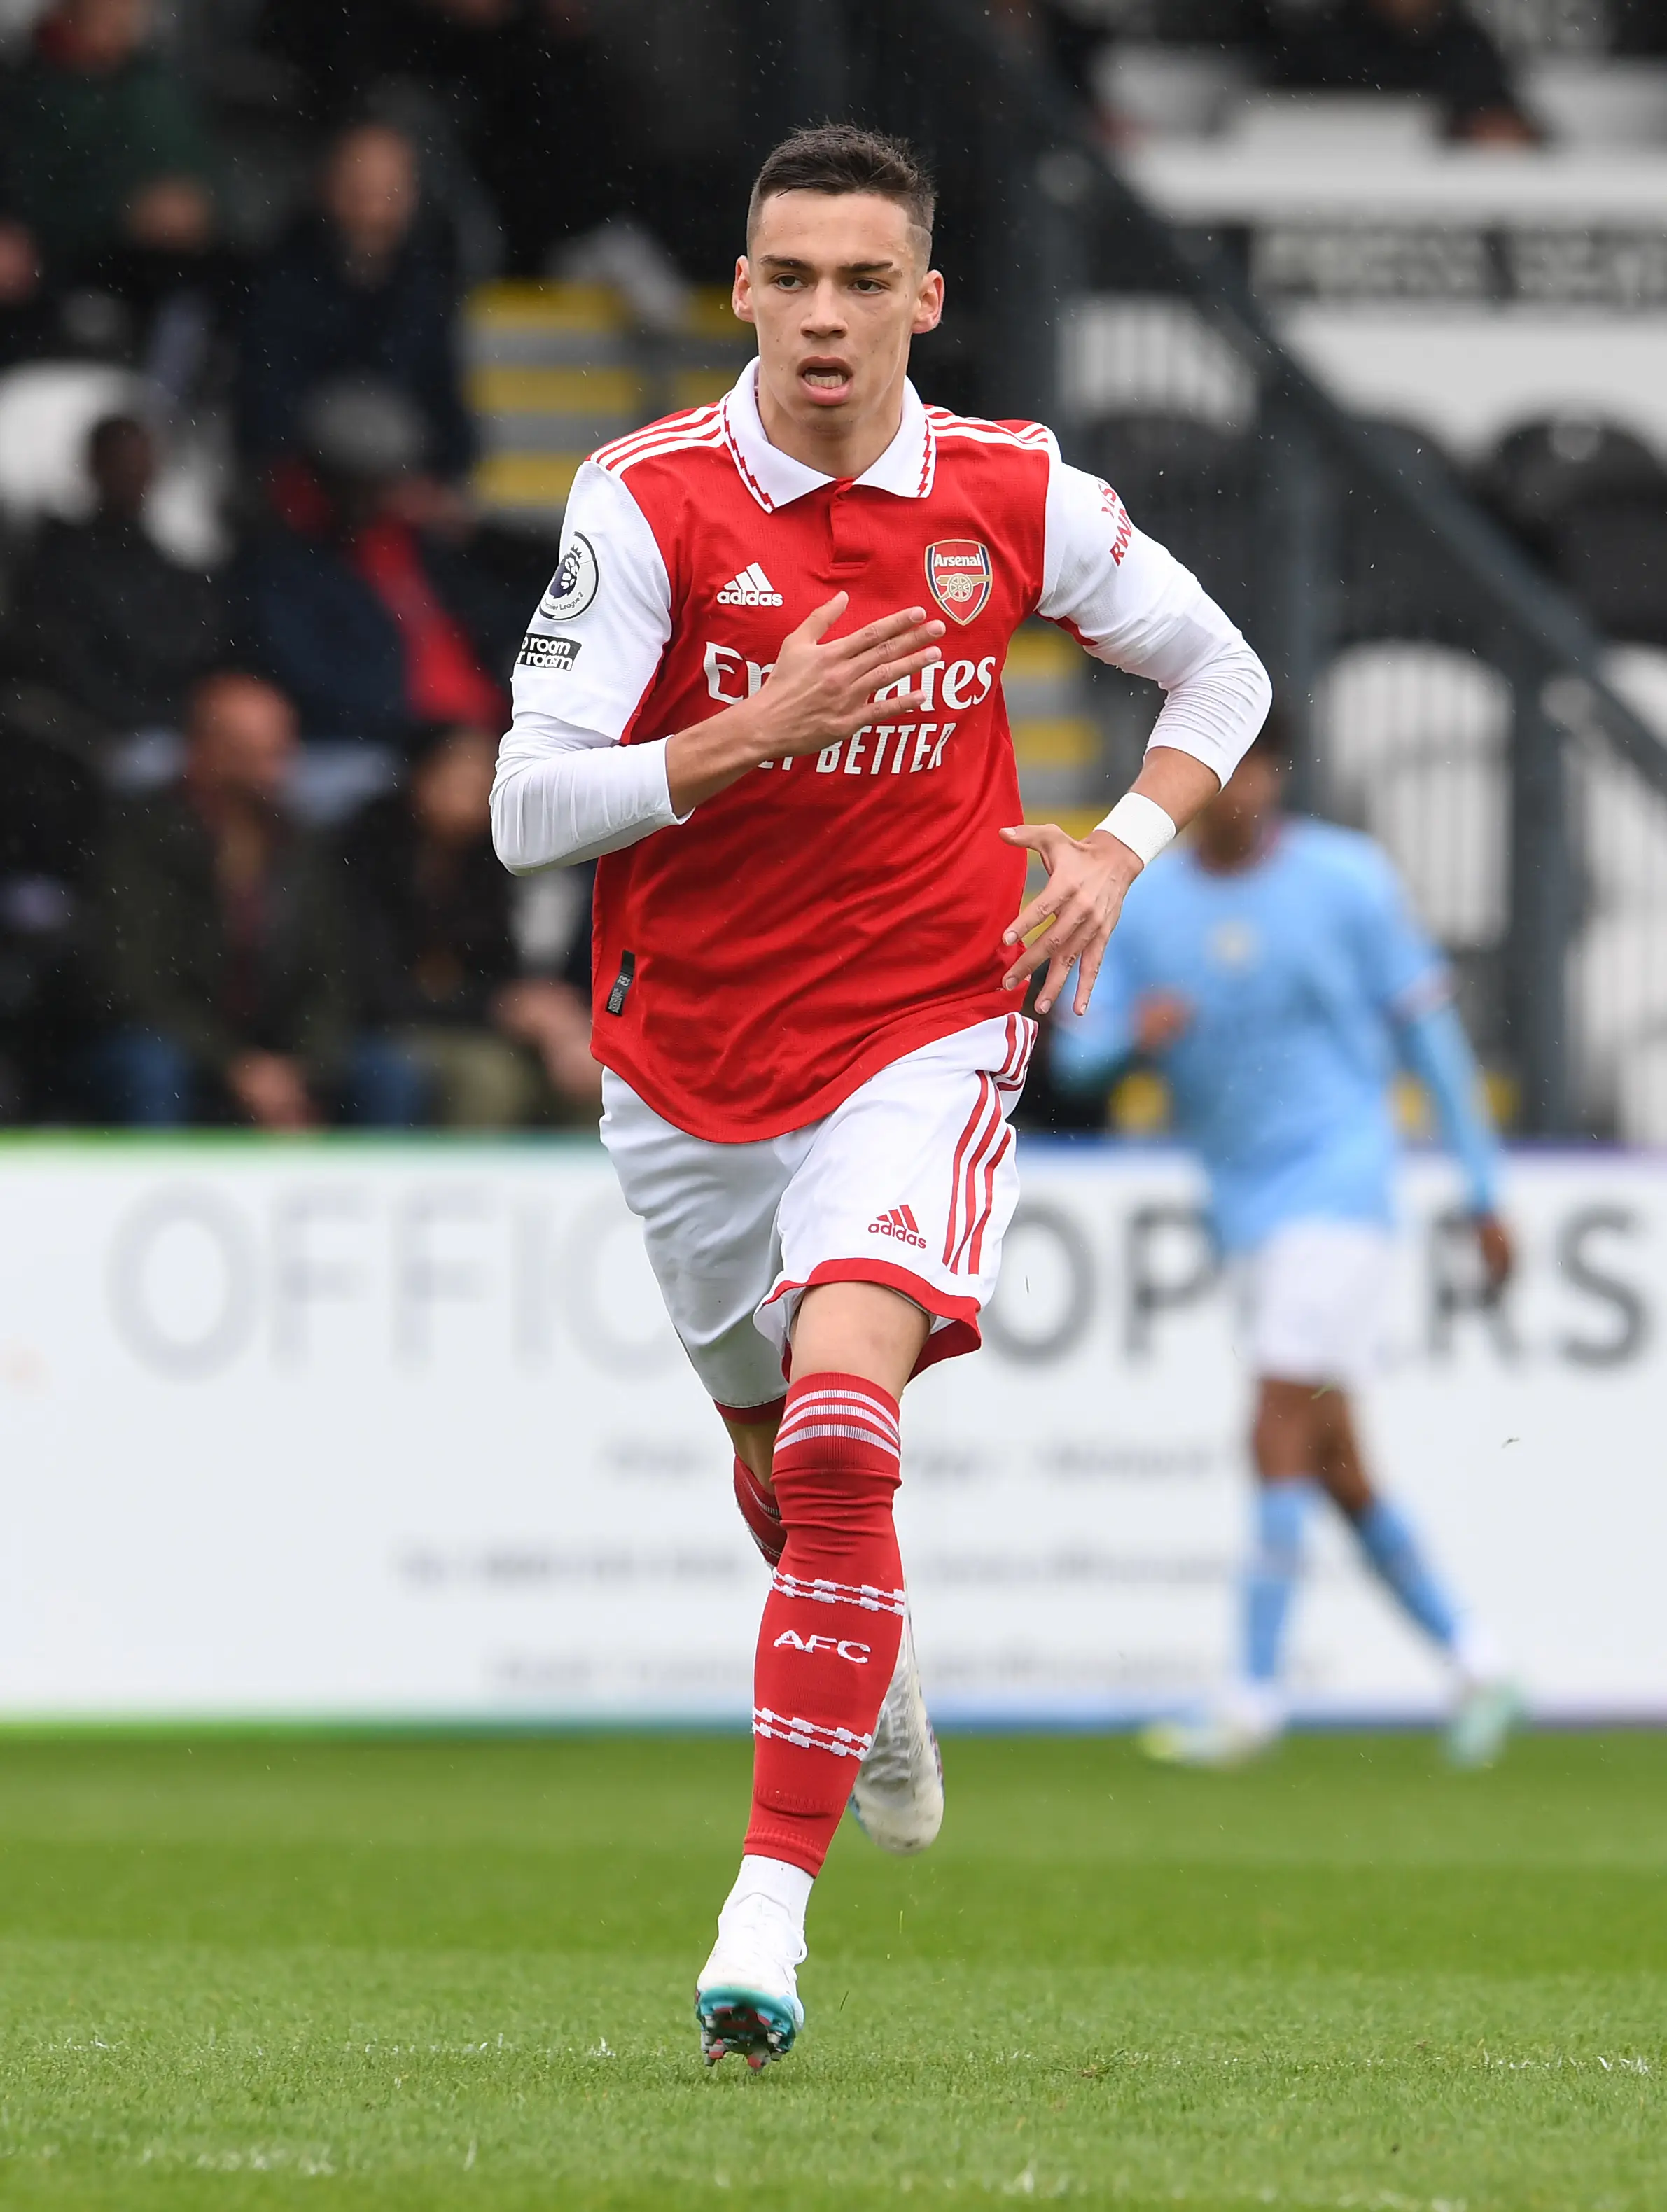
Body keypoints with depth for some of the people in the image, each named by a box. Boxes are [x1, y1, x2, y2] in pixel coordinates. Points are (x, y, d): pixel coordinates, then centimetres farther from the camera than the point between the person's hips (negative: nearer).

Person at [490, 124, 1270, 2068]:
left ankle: (770, 1911, -25)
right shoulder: (650, 500, -10)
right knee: (778, 1471, 19)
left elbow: (1221, 674, 12)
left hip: (918, 1041, -2)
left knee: (839, 1431, -24)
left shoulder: (1012, 498, -5)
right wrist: (751, 734, -26)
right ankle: (878, 1690, 55)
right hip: (686, 1064, 2)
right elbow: (527, 810, -14)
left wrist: (1125, 844, -4)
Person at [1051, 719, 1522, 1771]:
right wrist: (1133, 1030, -21)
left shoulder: (1347, 878, -4)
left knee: (1282, 1435, -15)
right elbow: (1074, 1052, 4)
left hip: (1340, 1180, -5)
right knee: (1334, 1464, 6)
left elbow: (1428, 1029, 1)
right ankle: (1472, 1659, 18)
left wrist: (1485, 1195, 3)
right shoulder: (1143, 904, 5)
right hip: (1246, 1202, 5)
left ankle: (1256, 1698, -15)